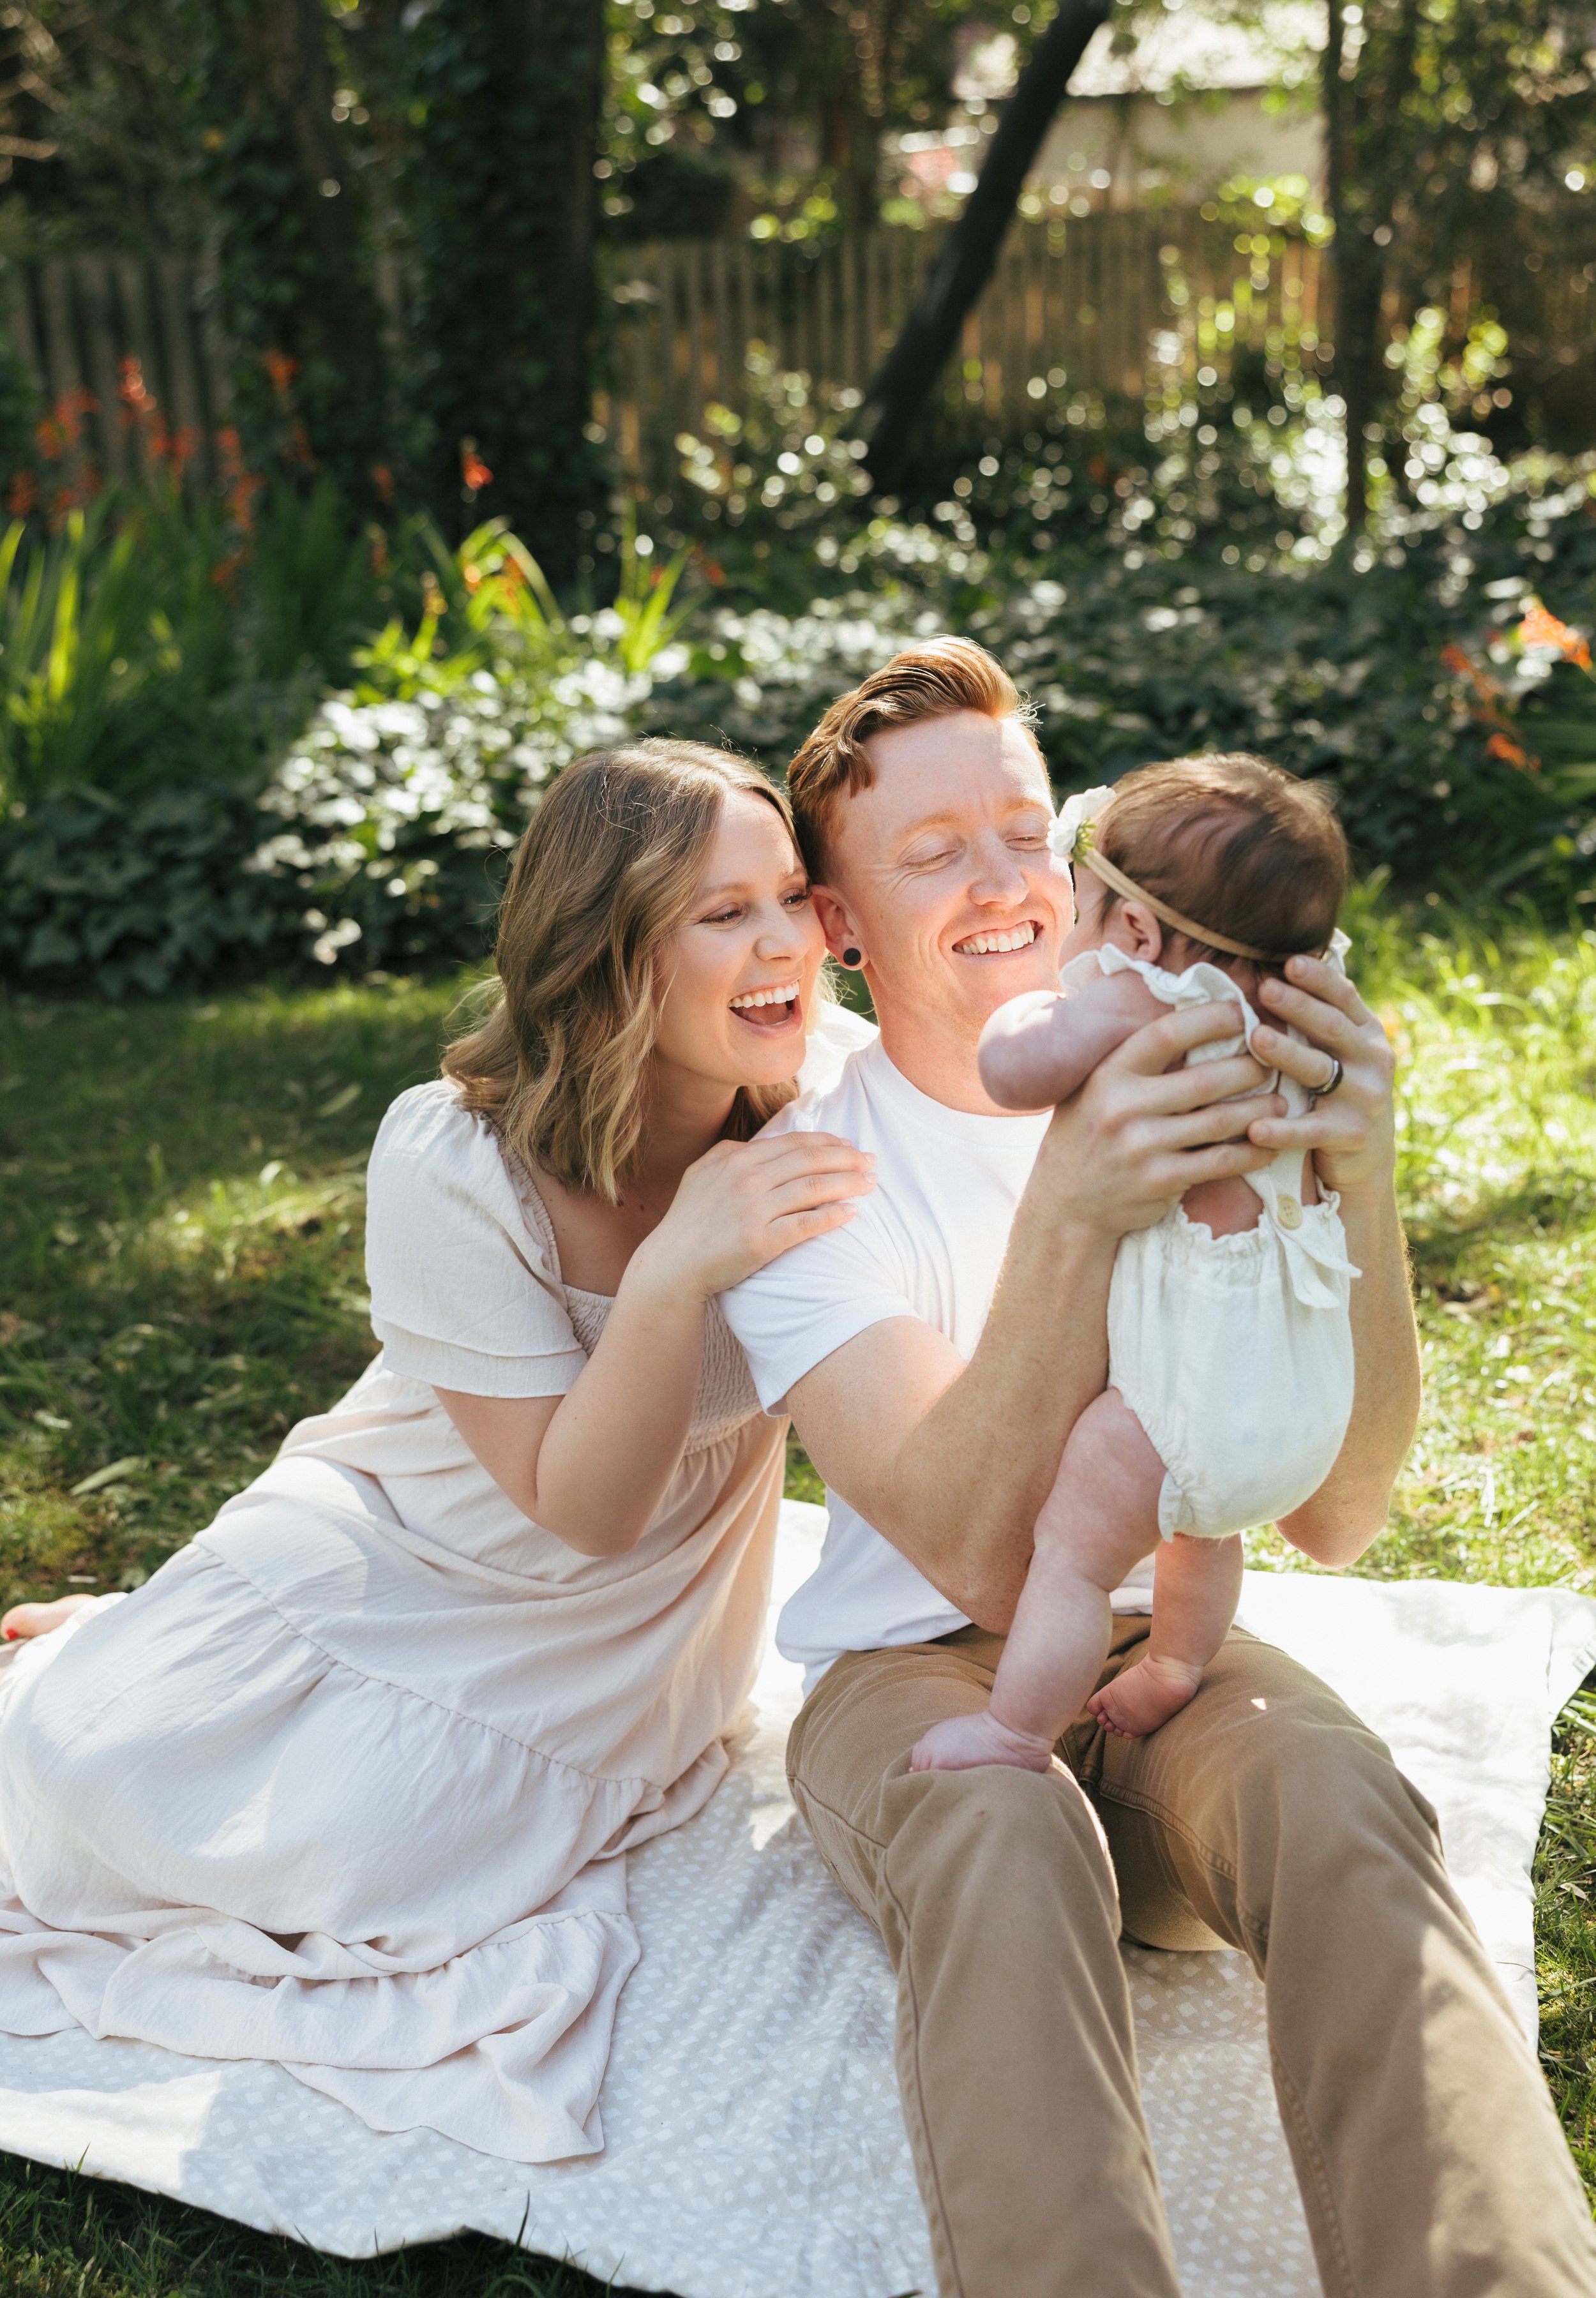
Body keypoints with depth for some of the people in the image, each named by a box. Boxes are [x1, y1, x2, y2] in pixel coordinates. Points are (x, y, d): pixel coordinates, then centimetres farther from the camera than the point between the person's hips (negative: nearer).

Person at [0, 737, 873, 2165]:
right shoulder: (453, 1170, -27)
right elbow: (583, 1505, -25)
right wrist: (676, 1271, -40)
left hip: (598, 1648, 1)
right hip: (397, 1552, -1)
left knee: (340, 1849, -17)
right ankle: (151, 1655, 21)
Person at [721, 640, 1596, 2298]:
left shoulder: (1210, 1106, -3)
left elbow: (1335, 1519, -11)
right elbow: (987, 1563, -23)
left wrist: (1358, 1195, -28)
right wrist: (1070, 1217, -38)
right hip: (913, 1669, -2)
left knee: (1330, 1786, -32)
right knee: (1000, 1827, -37)